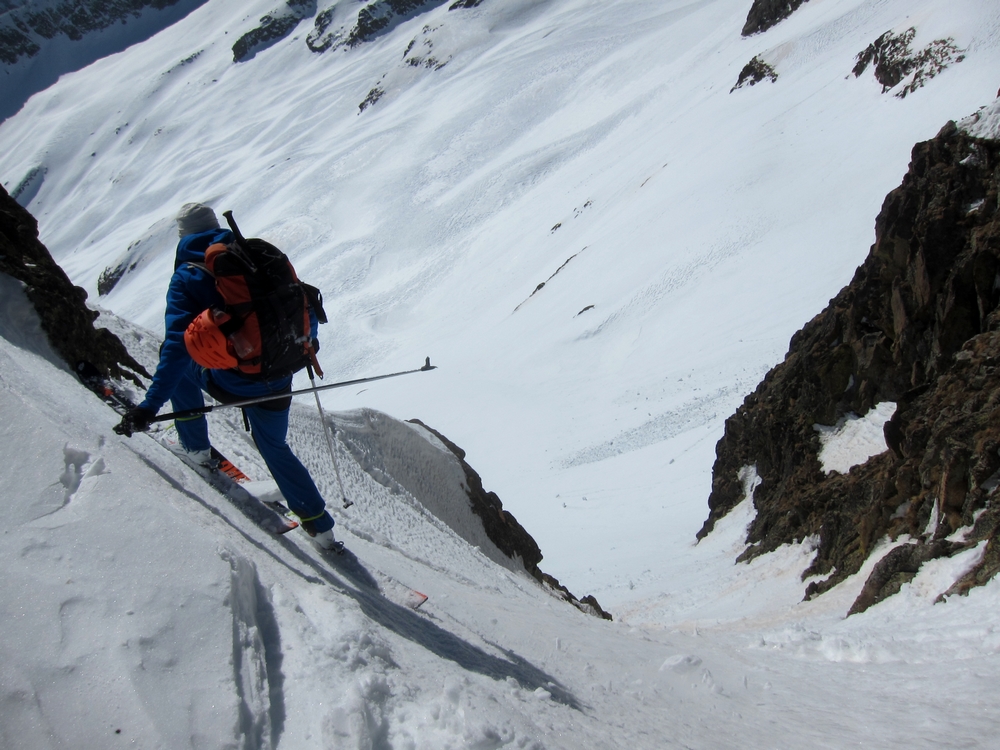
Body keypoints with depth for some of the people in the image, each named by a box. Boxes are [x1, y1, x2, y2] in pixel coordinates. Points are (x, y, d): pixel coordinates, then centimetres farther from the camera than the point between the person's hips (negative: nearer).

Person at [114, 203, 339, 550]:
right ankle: (320, 525, 30)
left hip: (231, 386, -4)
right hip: (278, 383, 4)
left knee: (176, 361, 25)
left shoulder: (188, 277, -8)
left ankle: (196, 447, 34)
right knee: (274, 447, 28)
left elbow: (179, 345, -20)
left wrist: (151, 406, -22)